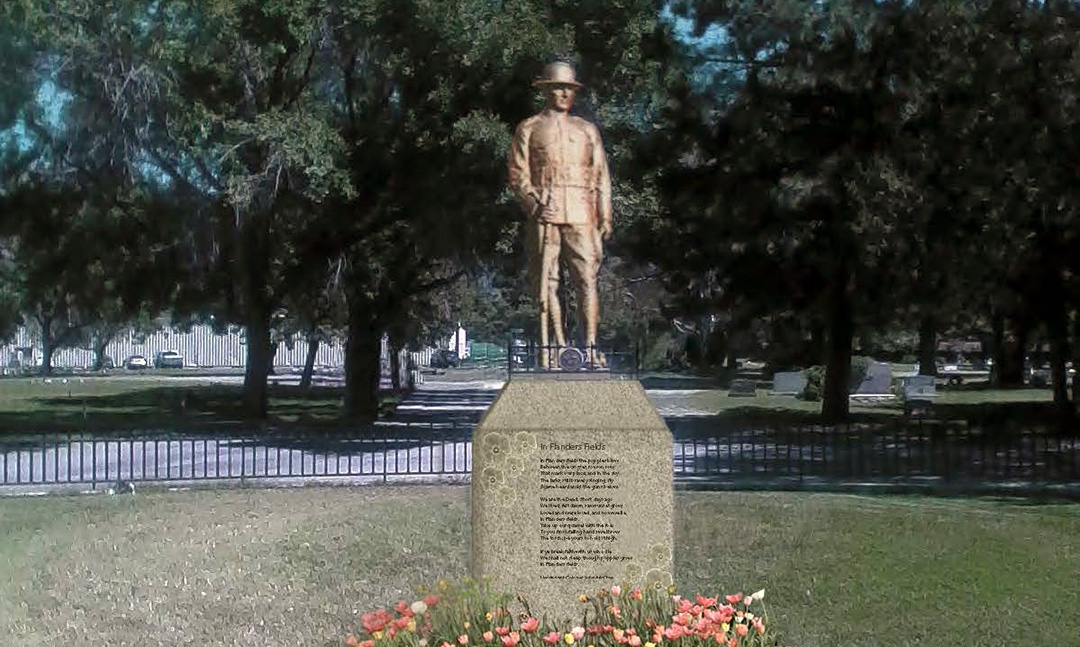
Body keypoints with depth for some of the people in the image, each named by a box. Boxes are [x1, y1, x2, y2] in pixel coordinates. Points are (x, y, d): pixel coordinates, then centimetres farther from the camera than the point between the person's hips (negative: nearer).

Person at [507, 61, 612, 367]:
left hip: (581, 216, 1)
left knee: (587, 279, -9)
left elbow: (601, 177, 18)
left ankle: (591, 348, -11)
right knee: (547, 282, -4)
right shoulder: (528, 129, 14)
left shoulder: (587, 130, 22)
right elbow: (517, 174, 7)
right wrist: (532, 201, -10)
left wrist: (605, 217, 8)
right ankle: (559, 348, 0)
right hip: (544, 215, -1)